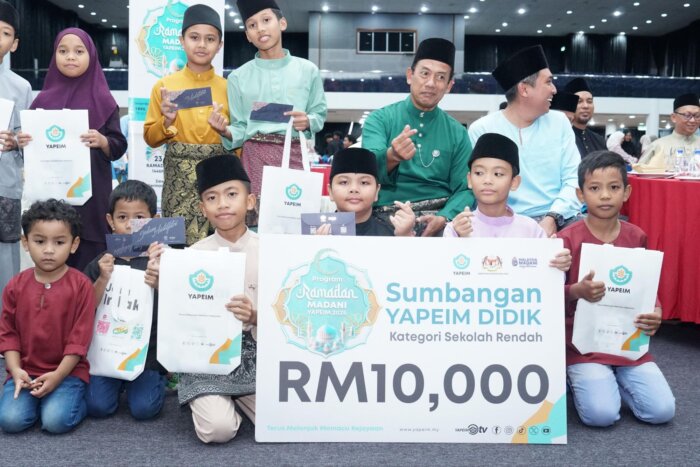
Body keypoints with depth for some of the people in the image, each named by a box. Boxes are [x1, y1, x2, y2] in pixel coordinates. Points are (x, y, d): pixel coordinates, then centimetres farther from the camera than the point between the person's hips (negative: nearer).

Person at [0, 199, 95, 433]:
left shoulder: (81, 285, -8)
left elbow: (80, 337, -9)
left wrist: (57, 375, -15)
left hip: (67, 371, -3)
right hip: (26, 371, 3)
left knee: (56, 421, -22)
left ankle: (78, 399, 9)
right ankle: (34, 398, 13)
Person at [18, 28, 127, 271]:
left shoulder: (103, 100, 1)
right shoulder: (44, 99, 7)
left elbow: (119, 146, -1)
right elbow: (33, 145, 12)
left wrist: (102, 141, -22)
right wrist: (22, 141, -10)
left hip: (91, 194, -2)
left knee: (89, 259, -2)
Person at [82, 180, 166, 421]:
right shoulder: (101, 263, 3)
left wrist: (160, 285, -24)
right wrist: (102, 280, -17)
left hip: (147, 353, -2)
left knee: (144, 408, -14)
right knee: (98, 406, -11)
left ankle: (158, 379, 17)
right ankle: (119, 382, 20)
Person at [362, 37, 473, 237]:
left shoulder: (457, 132, 11)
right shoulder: (380, 119, 4)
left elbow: (465, 189, 5)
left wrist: (443, 218, -16)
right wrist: (391, 157, -35)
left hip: (438, 215, 2)